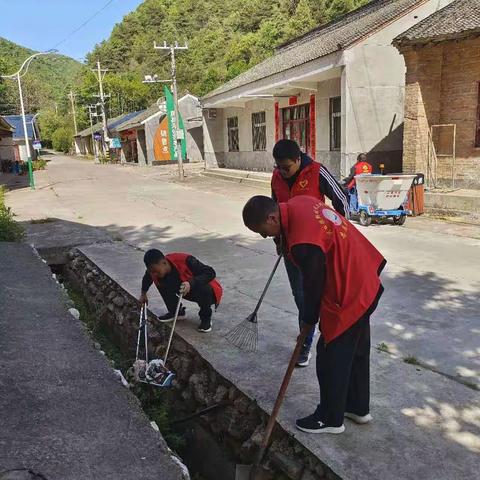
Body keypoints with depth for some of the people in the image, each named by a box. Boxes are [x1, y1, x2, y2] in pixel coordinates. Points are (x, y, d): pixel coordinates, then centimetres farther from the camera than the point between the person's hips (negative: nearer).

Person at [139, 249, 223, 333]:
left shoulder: (185, 261, -34)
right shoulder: (154, 270, -16)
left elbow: (210, 272, -35)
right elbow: (147, 277, 10)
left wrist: (191, 283, -46)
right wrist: (143, 294, 18)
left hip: (206, 291, -5)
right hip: (186, 291, 6)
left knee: (204, 289, -38)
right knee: (161, 283, -10)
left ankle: (206, 317, -8)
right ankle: (176, 311, 10)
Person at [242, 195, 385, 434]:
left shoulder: (303, 243, -32)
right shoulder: (297, 203, -5)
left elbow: (314, 285, -19)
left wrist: (309, 321, -1)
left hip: (347, 298, -10)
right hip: (364, 283, 10)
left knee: (331, 359, 7)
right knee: (356, 352, 22)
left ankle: (331, 419, 26)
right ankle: (358, 407, 40)